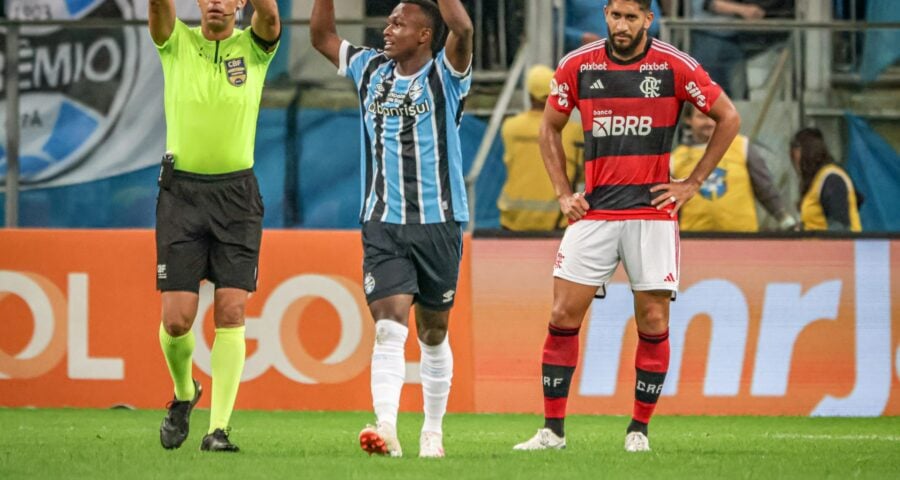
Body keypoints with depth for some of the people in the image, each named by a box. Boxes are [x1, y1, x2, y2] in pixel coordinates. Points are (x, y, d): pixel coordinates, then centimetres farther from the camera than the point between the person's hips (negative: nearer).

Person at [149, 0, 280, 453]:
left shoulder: (254, 47, 2)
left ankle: (218, 429, -7)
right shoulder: (177, 42, 3)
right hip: (181, 191, 0)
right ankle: (183, 394, 26)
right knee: (177, 318, -4)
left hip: (236, 193, 0)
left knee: (231, 313, -8)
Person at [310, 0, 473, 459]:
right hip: (382, 223, 2)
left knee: (433, 332, 10)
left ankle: (432, 430, 23)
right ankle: (387, 428, -27)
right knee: (389, 325, -14)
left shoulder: (445, 74, -4)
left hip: (438, 222, -2)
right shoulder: (371, 69, 10)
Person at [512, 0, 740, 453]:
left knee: (653, 322, -2)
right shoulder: (577, 66, 3)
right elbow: (549, 128, 17)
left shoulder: (674, 66, -4)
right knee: (563, 316, -4)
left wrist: (693, 183, 1)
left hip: (653, 212, -2)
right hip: (594, 212, 2)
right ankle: (552, 429, 3)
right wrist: (563, 192, 8)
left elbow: (728, 118, 5)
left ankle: (639, 429, 10)